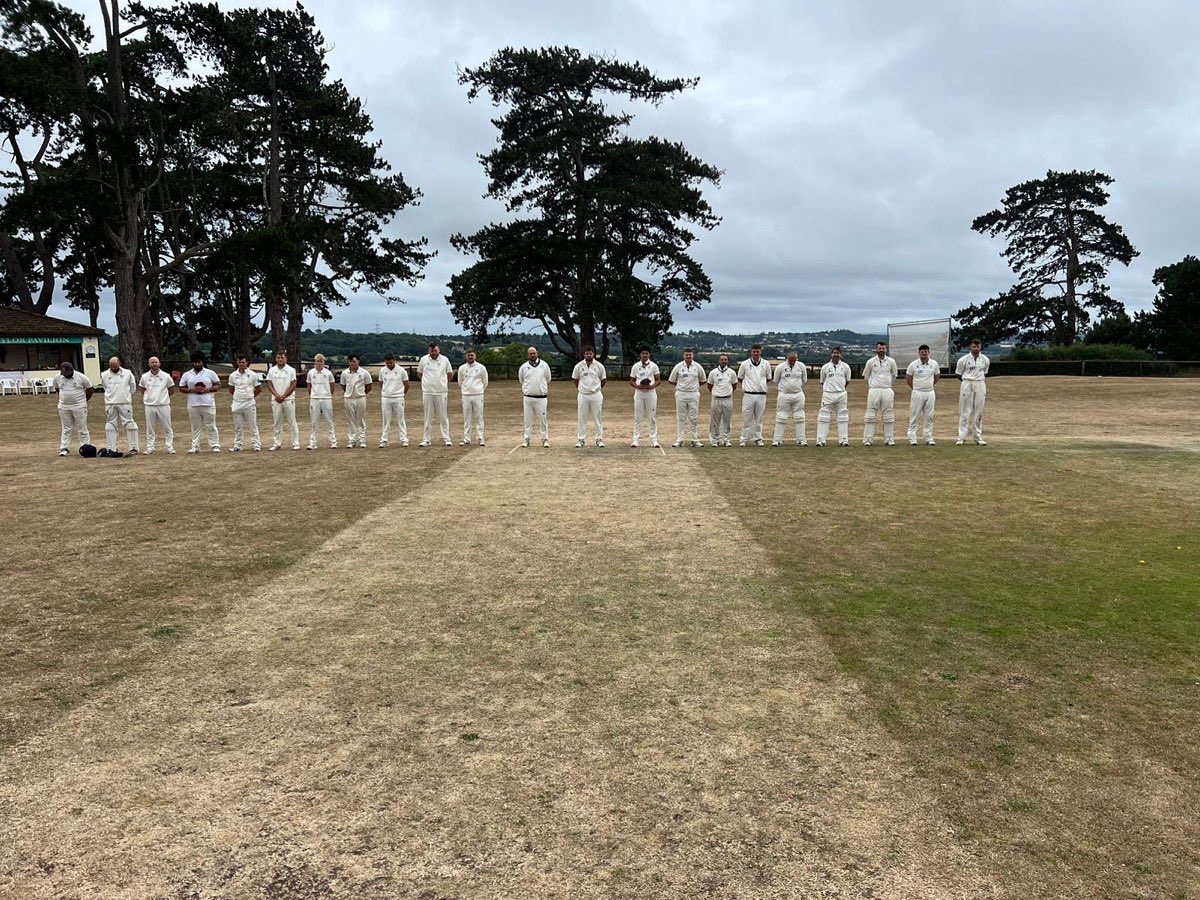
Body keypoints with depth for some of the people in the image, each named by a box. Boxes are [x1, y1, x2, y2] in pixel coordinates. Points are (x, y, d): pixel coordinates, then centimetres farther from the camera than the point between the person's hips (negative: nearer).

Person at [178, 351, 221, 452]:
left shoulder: (210, 373, 5)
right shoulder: (187, 375, 9)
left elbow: (218, 385, 5)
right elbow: (181, 388, 11)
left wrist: (208, 389, -11)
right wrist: (191, 390, -8)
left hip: (208, 404, -2)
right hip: (193, 405, 2)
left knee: (211, 426, -1)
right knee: (195, 427, 6)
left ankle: (215, 445, 3)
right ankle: (195, 446, 11)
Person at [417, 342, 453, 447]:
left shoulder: (444, 360, 1)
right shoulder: (423, 360, 2)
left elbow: (450, 375, 12)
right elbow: (419, 373, 16)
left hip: (441, 392, -1)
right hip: (427, 392, 1)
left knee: (443, 416, 2)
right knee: (428, 417, 6)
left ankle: (446, 439, 5)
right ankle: (427, 439, 11)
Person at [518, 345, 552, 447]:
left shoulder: (544, 365, 4)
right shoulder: (524, 367, 5)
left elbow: (548, 380, 12)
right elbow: (521, 381, 17)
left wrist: (547, 391, 9)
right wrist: (523, 391, 13)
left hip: (541, 397, -1)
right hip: (528, 397, 1)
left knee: (543, 419, 0)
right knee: (528, 420, 5)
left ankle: (545, 439, 7)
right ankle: (526, 439, 10)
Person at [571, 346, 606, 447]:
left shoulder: (599, 366, -1)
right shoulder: (578, 366, 0)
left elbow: (604, 380, 11)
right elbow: (575, 379, 13)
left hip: (596, 395, 0)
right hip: (583, 395, 1)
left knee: (598, 418, 3)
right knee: (582, 419, 4)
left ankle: (599, 439, 9)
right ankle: (581, 439, 10)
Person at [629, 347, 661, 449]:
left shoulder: (654, 366, 4)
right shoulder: (636, 366, 6)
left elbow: (658, 380, 4)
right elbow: (631, 380, 8)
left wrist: (651, 386, -14)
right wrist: (637, 386, -12)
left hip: (651, 392, 0)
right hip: (639, 392, 1)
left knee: (652, 417, 1)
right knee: (638, 417, 1)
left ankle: (654, 440, 4)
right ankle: (635, 439, 5)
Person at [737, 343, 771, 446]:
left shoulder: (766, 364, 6)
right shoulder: (745, 364, 1)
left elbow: (768, 379, 18)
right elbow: (739, 378, 13)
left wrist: (761, 385, 10)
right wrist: (746, 385, 10)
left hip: (761, 395, 2)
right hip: (748, 395, -2)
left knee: (759, 419, 7)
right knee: (746, 418, -1)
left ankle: (758, 439, 14)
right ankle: (744, 439, 5)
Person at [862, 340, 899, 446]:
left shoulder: (891, 361, 4)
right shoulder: (870, 362, 1)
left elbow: (894, 375, 19)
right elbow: (866, 375, 13)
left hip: (887, 390, 1)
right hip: (874, 390, -1)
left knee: (889, 416, 4)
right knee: (870, 416, -3)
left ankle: (889, 439, 10)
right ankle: (868, 439, 0)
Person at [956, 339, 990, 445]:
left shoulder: (985, 360, 6)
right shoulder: (963, 359, -4)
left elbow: (984, 374, 18)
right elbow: (958, 374, 5)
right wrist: (968, 382, 7)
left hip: (980, 385, 3)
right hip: (967, 385, -3)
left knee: (978, 412, 6)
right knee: (964, 412, -3)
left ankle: (978, 437, 12)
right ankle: (962, 437, -2)